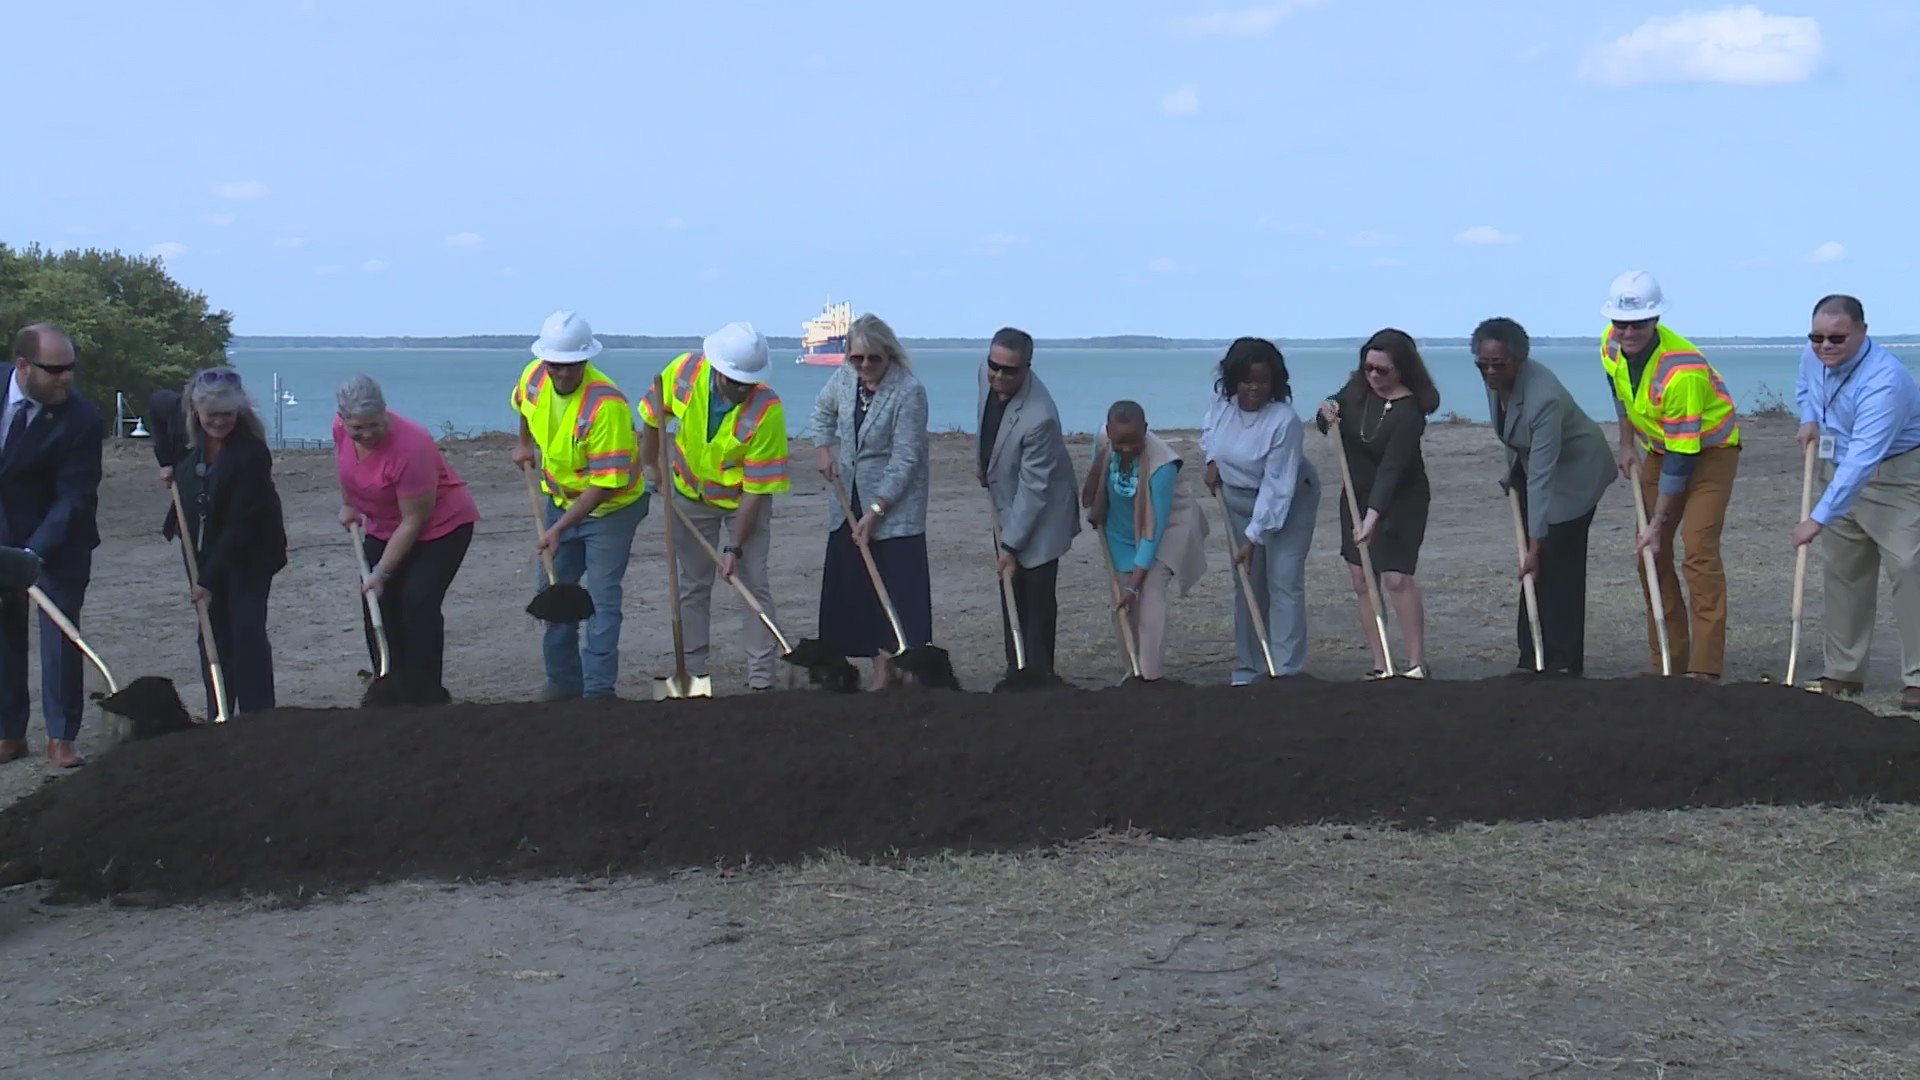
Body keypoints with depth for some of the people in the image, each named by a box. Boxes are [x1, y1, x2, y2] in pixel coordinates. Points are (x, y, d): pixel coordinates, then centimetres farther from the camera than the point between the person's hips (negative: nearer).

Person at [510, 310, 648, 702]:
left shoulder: (606, 404, -33)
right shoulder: (535, 377, -13)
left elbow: (605, 484, -31)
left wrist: (559, 529, -31)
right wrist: (525, 443, 18)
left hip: (610, 507, -7)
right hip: (561, 498, 7)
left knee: (601, 599, -7)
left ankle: (598, 690, -2)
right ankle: (563, 680, 24)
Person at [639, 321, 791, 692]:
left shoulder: (767, 409, -32)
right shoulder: (684, 372, -24)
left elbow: (756, 490, -28)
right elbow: (653, 417, -1)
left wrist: (734, 548, -28)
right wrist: (655, 469, 2)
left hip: (743, 499, -3)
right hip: (691, 496, 3)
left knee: (754, 584, -5)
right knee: (693, 585, 9)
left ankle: (762, 679, 0)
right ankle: (692, 673, 17)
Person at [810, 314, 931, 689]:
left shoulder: (909, 392, -20)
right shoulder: (845, 377, 0)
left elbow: (904, 461, -21)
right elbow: (823, 409, 23)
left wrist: (875, 513, -22)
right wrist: (824, 448, 8)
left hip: (894, 508, -7)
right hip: (848, 504, 7)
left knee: (895, 590, -8)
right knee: (846, 588, 9)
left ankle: (886, 673, -7)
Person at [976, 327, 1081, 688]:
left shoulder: (1038, 418, -35)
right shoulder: (987, 372, -12)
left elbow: (1033, 489, -28)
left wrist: (1011, 545, -24)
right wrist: (983, 460, 18)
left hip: (1040, 513, -8)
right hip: (1006, 505, 8)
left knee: (1037, 597, -4)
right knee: (1011, 593, 13)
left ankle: (1039, 673, 5)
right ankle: (1017, 671, 20)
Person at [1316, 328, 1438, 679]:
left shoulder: (1409, 410, -24)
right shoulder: (1357, 388, -5)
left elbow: (1391, 468, -31)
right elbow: (1326, 425, 11)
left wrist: (1373, 516, -39)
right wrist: (1326, 414, -14)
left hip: (1401, 501, -6)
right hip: (1357, 495, 7)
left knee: (1397, 578, -16)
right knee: (1362, 579, 4)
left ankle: (1416, 662, -8)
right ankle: (1381, 665, 8)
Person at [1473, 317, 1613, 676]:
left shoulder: (1543, 397, -37)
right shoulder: (1495, 380, -14)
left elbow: (1541, 478, -37)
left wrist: (1535, 545, -36)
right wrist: (1512, 470, 14)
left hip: (1575, 470, -8)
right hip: (1531, 463, 8)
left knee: (1559, 563, -10)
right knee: (1534, 566, 4)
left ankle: (1564, 662, -5)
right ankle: (1532, 657, 6)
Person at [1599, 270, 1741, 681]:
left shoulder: (1682, 371, -36)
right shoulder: (1612, 344, -14)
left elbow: (1682, 458, -31)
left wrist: (1658, 523, -28)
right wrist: (1627, 444, 8)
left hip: (1710, 449, -7)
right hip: (1659, 447, 8)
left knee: (1699, 551, -19)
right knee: (1651, 555, 4)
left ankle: (1705, 668, -20)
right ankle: (1668, 662, 11)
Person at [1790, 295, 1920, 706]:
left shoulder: (1883, 380, -32)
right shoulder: (1814, 356, -6)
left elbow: (1861, 461, -38)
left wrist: (1818, 519, -40)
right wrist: (1809, 419, -1)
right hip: (1841, 473, 8)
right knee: (1844, 571, 10)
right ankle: (1844, 672, 18)